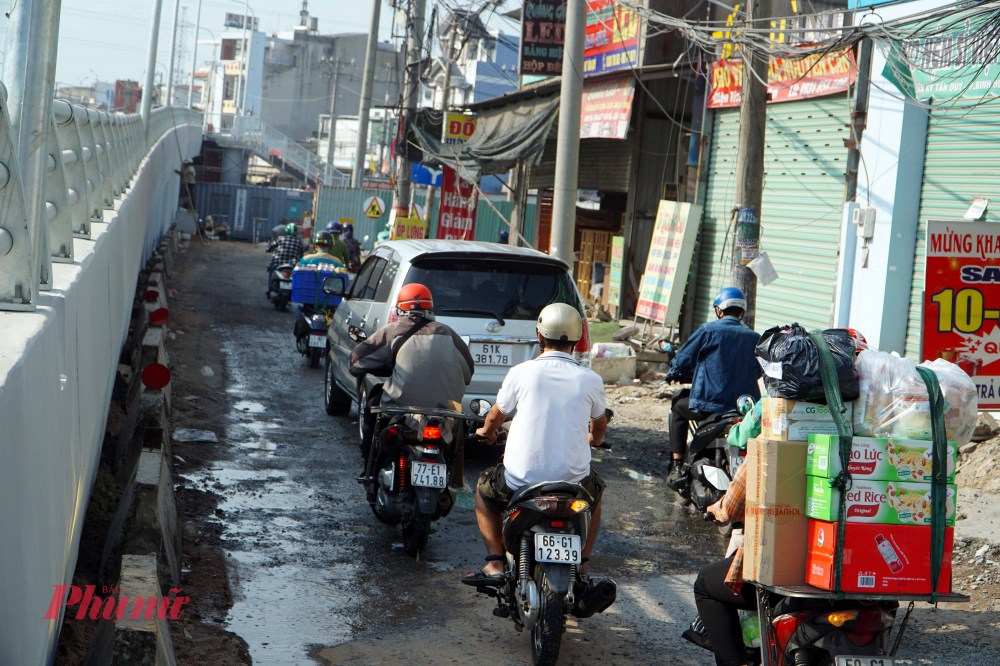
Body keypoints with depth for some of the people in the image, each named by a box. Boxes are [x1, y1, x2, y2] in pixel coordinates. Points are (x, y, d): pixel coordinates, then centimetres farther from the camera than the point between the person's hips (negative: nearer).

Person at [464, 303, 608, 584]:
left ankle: (495, 564, 15)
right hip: (573, 480, 1)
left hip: (521, 480, -1)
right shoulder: (591, 380, -2)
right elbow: (599, 426, 18)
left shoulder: (521, 373, -5)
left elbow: (495, 416, 13)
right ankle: (582, 568, 28)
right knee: (596, 490, 36)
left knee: (484, 490, 30)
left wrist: (486, 431, 39)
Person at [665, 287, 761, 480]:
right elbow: (757, 371, 15)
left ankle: (677, 465, 21)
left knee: (679, 405, 27)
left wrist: (674, 373, 23)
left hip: (710, 403, -3)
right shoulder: (754, 338, 4)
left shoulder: (708, 330, -5)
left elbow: (683, 360, 0)